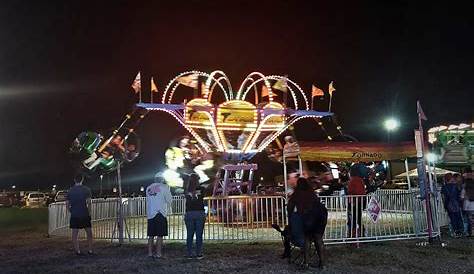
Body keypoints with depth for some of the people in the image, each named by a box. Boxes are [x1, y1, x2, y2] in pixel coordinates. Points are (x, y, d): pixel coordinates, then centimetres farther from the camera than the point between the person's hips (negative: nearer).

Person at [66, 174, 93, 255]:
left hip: (74, 215, 2)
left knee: (74, 234, 6)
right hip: (85, 215, -2)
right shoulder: (86, 189, -3)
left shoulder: (70, 190, 6)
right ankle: (90, 250, 9)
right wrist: (88, 210, 6)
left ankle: (77, 251, 5)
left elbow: (67, 205, 4)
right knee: (89, 233, 9)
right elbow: (88, 202, -9)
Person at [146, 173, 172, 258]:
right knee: (160, 235, -2)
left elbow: (148, 201, 18)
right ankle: (158, 253, -4)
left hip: (150, 214, 5)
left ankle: (150, 253, 11)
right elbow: (169, 200, 1)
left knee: (151, 235, 10)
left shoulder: (149, 188, 12)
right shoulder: (164, 187, -2)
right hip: (160, 213, -5)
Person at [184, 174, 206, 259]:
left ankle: (189, 254, 8)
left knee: (189, 235, 7)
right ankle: (199, 254, 5)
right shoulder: (201, 189, -5)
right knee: (199, 235, 3)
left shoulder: (187, 191, 0)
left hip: (189, 213, 2)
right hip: (200, 213, -2)